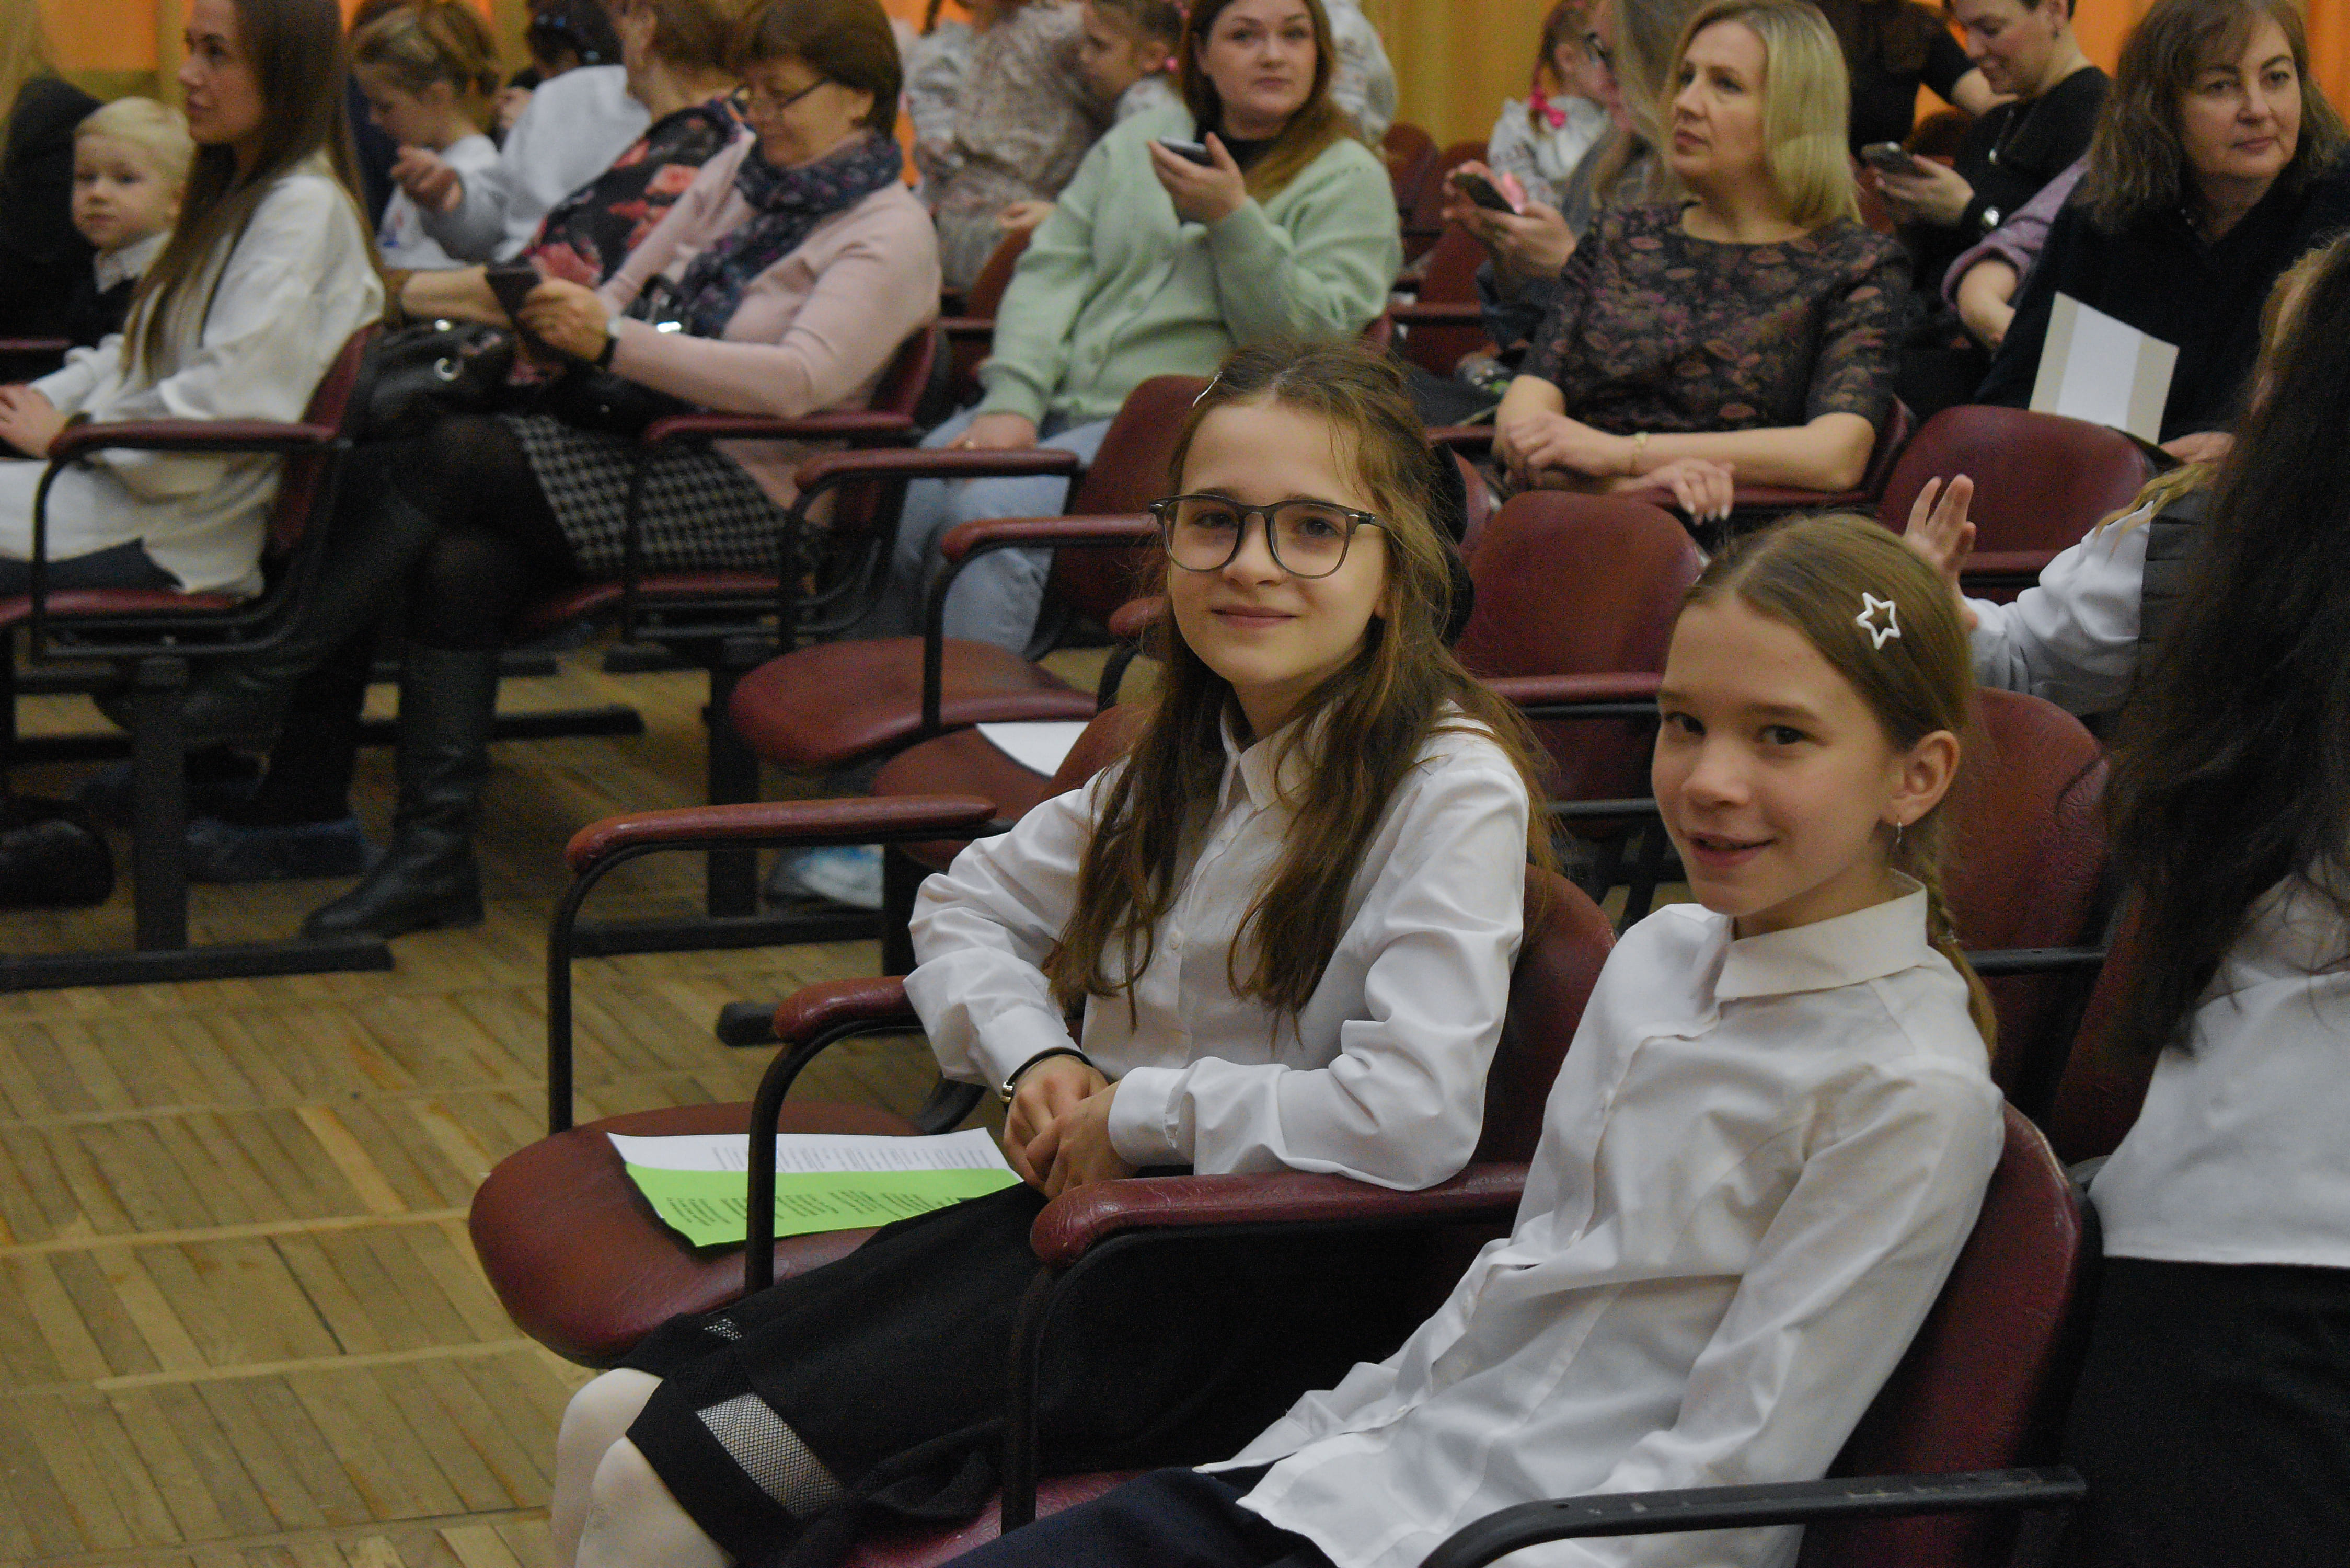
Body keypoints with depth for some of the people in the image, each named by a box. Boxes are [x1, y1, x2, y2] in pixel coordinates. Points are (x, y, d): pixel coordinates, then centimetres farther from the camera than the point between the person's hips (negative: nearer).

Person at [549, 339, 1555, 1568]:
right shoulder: (1188, 753, 11)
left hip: (1255, 1281, -7)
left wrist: (1137, 1112, -12)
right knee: (615, 1419, -6)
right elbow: (966, 903, 23)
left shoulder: (1454, 789, -14)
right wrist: (1035, 1060, 2)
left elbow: (1419, 1113, -25)